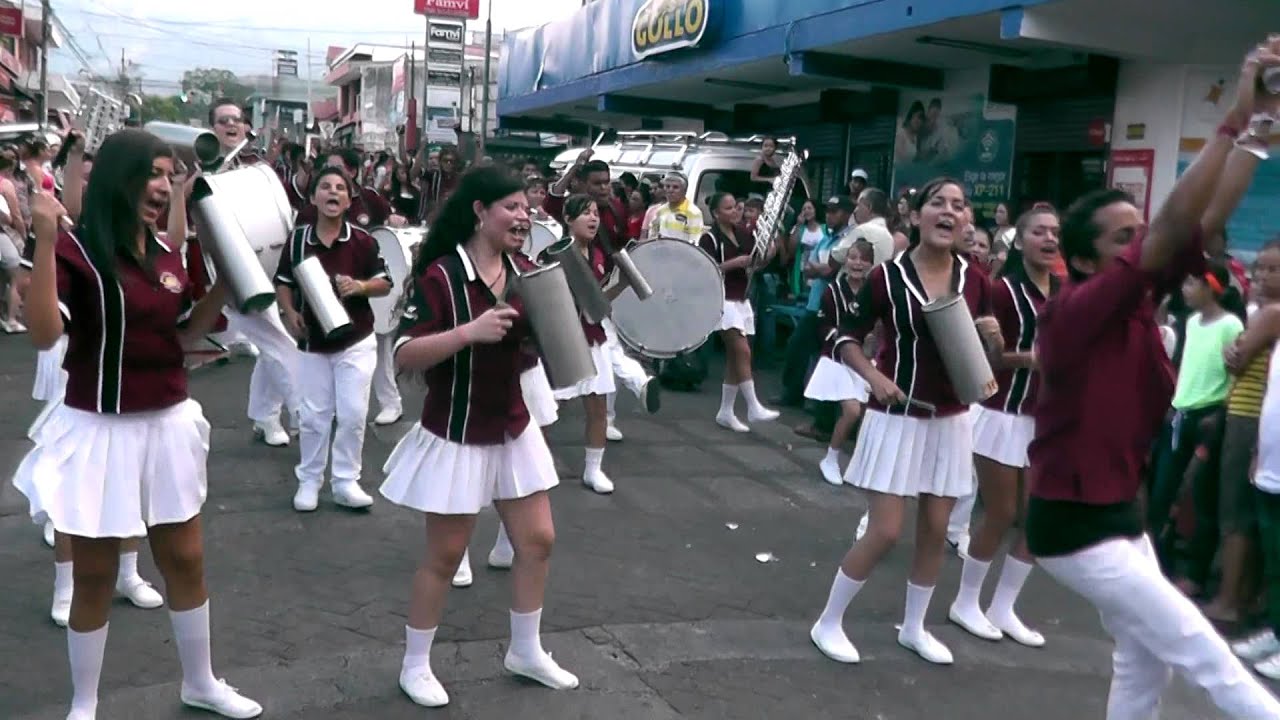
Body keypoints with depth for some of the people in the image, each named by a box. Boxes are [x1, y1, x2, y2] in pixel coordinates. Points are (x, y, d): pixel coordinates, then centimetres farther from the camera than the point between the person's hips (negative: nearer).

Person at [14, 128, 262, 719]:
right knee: (94, 575, 8)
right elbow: (44, 333, -26)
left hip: (167, 426, 6)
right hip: (99, 432, -6)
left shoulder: (165, 255, 6)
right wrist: (44, 242, -31)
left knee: (185, 560, 16)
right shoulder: (75, 250, -14)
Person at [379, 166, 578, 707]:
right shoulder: (441, 275, -19)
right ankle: (415, 666, 26)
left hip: (513, 430, 7)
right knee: (444, 556, 6)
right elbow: (405, 356, -24)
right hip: (457, 437, -6)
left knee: (537, 542, 12)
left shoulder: (521, 274, 2)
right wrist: (471, 331, -35)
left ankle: (526, 652, 32)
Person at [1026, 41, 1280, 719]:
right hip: (1075, 523, -9)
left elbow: (1205, 221, -4)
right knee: (1203, 655, -4)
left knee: (1145, 663, 15)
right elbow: (1172, 228, -30)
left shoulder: (1137, 300, 1)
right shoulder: (1074, 310, -22)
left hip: (1119, 510, 9)